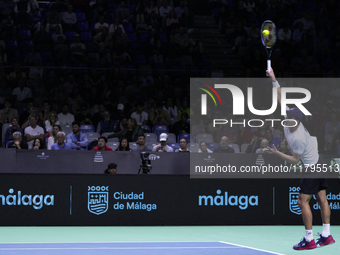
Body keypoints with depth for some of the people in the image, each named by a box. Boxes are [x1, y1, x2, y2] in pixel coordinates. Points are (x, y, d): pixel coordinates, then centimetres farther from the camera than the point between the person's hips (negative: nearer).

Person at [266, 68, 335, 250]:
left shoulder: (298, 139, -30)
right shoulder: (290, 121, -8)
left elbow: (294, 160, -19)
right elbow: (281, 98, -2)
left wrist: (277, 153, -17)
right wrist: (274, 79, -7)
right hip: (318, 163, 9)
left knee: (303, 201, -7)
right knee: (322, 199, 9)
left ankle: (309, 240, -5)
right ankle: (326, 236, 13)